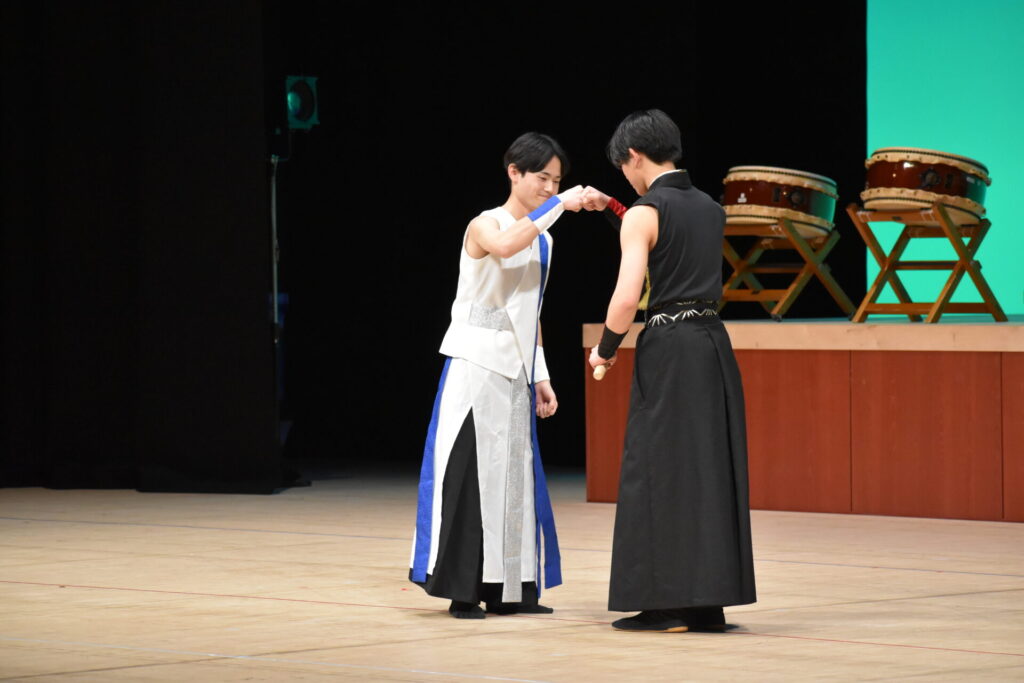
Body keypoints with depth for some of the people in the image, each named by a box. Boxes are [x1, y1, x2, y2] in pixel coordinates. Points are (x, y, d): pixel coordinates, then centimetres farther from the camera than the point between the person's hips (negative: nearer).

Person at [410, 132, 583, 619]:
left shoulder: (541, 240, 14)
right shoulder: (485, 226, -9)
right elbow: (505, 246, -36)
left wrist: (540, 377, 16)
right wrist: (560, 206, -34)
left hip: (513, 375, 8)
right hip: (475, 368, -8)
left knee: (513, 474, 7)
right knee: (469, 471, -8)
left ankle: (506, 589, 11)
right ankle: (462, 590, -5)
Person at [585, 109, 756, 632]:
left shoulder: (643, 213, -9)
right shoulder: (710, 208, 13)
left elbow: (627, 298, -17)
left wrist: (605, 348, -1)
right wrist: (611, 208, 33)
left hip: (668, 349, -7)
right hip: (713, 344, 7)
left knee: (659, 470, 0)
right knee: (709, 469, 10)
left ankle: (666, 602, 0)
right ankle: (706, 600, 12)